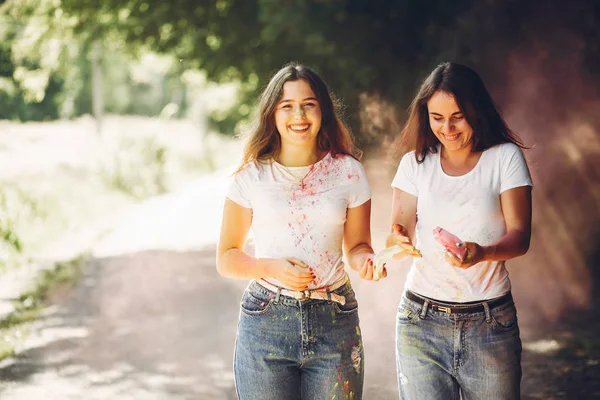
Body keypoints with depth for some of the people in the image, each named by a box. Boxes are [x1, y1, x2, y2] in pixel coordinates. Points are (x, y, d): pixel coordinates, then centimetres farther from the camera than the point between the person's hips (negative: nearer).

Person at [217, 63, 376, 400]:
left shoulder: (349, 172, 2)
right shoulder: (252, 176, 0)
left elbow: (356, 246, 10)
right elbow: (227, 259, 3)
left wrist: (365, 259, -13)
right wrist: (272, 267, -14)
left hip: (334, 321, 1)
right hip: (266, 321, -1)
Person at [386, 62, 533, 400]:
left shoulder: (505, 157, 0)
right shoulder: (415, 163, 7)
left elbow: (520, 236, -7)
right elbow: (401, 229, 2)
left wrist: (482, 253, -28)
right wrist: (399, 240, -23)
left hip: (491, 323, -1)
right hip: (421, 320, 1)